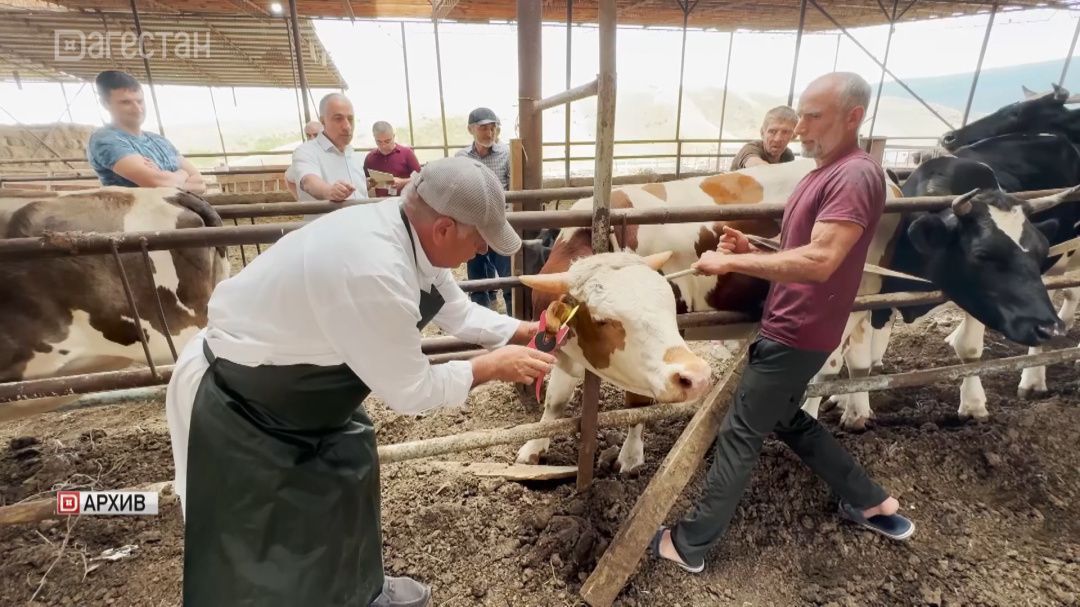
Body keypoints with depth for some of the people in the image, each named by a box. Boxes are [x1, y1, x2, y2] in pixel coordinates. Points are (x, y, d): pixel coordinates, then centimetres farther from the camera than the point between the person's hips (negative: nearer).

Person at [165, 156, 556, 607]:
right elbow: (408, 392, -27)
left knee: (346, 482, 21)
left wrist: (524, 331, 1)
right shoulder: (373, 271, -39)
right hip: (235, 403, -9)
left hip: (294, 377, 9)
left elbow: (456, 310, 6)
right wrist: (491, 367, -16)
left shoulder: (411, 231, -11)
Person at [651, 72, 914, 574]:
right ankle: (873, 503, 39)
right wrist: (750, 251, -1)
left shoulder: (856, 175, -17)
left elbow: (817, 262, -29)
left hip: (796, 333, -10)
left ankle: (689, 544, 14)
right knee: (786, 419, 24)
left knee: (739, 435, -2)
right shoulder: (823, 174, 15)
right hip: (791, 326, 10)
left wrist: (731, 263, -25)